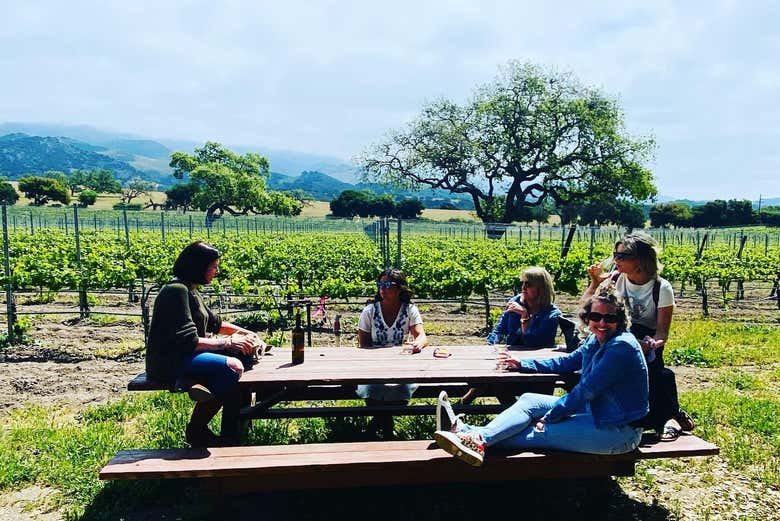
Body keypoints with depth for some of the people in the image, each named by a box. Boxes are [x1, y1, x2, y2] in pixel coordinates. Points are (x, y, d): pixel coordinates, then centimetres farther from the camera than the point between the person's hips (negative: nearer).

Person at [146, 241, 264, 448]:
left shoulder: (189, 290, 13)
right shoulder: (176, 291, -17)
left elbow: (214, 322, 23)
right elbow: (189, 342, -24)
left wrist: (247, 334, 12)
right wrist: (229, 342, -17)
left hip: (183, 355, 10)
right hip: (169, 362, -10)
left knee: (244, 353, 0)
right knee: (232, 367, -27)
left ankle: (195, 382, -12)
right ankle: (196, 430, -13)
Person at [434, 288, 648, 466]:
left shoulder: (621, 346, -22)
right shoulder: (596, 340, 6)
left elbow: (586, 391, -23)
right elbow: (567, 362, 18)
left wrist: (549, 417, -16)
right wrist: (522, 364, 12)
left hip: (618, 430, -8)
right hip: (594, 412, 8)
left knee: (540, 434, -19)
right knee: (530, 400, -3)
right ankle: (465, 430, -16)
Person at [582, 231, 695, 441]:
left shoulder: (661, 288, -5)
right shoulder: (615, 279, 3)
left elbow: (662, 333, -9)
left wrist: (650, 345, -30)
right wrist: (595, 282, -7)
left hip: (645, 341, -3)